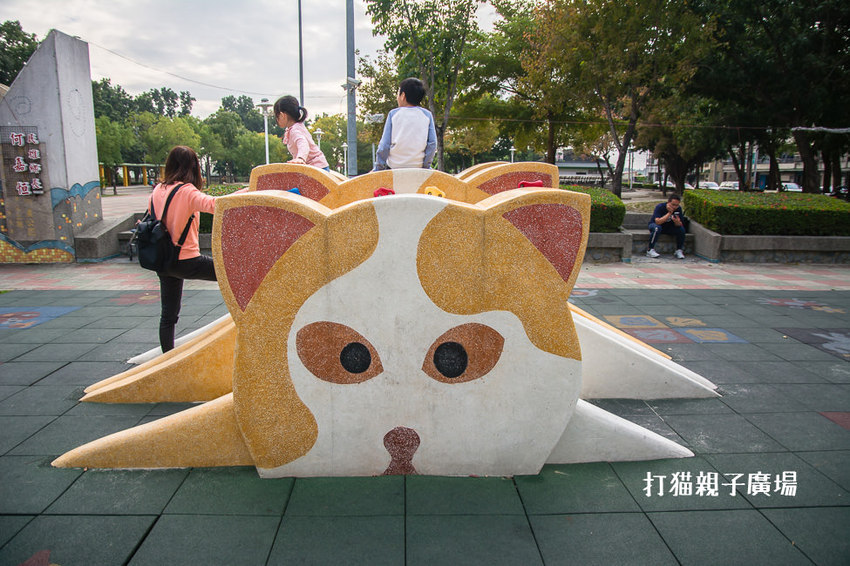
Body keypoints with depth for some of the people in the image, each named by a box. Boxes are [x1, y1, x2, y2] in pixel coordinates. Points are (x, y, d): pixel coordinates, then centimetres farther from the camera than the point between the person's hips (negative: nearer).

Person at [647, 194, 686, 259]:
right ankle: (650, 250, -31)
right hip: (655, 224, -4)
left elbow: (680, 225, -14)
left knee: (681, 229, -21)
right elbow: (658, 222, -35)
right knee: (657, 228, -38)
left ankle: (679, 250, -9)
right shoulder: (660, 207, -24)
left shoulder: (678, 209, -12)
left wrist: (677, 222, -38)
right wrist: (669, 213, -36)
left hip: (668, 227, 4)